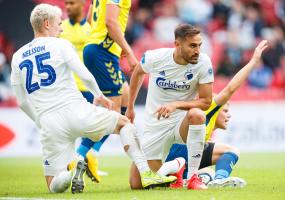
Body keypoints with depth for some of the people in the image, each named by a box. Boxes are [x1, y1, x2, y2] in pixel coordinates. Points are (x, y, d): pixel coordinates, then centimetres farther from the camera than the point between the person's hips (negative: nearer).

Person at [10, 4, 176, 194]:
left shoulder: (17, 58, 14)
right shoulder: (59, 45, 2)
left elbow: (22, 102, 16)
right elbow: (85, 76, -4)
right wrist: (99, 95, 16)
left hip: (49, 124, 3)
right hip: (76, 111, -3)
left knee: (55, 186, 12)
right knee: (124, 123, 22)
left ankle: (72, 171, -24)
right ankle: (146, 174, 4)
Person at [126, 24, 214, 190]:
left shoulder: (203, 63, -15)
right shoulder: (155, 58, -13)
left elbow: (206, 102, -13)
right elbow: (138, 73, 11)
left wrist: (176, 105, -29)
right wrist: (130, 107, 20)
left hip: (182, 123, -1)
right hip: (155, 125, 1)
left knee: (196, 114, -39)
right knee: (137, 184, -4)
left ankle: (193, 177, -29)